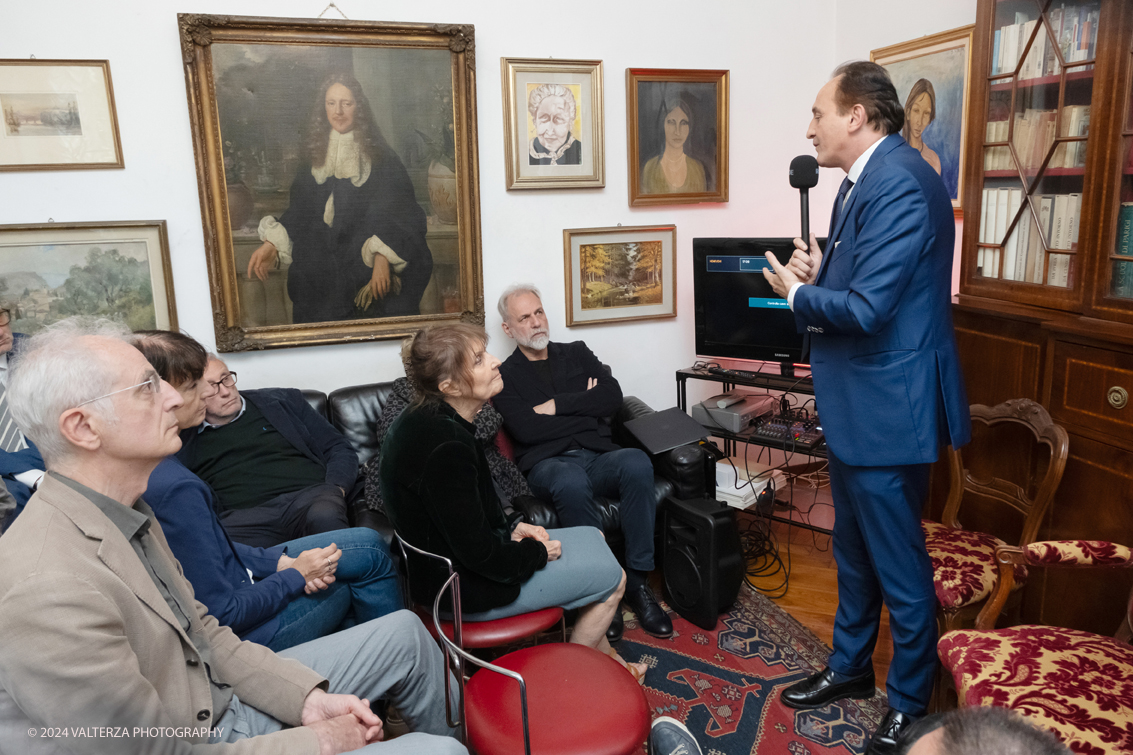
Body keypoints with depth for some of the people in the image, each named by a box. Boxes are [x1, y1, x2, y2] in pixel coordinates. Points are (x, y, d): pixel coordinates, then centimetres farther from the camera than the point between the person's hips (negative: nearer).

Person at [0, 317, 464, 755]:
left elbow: (202, 630, 7)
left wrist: (307, 697, -3)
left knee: (404, 633, 11)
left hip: (218, 699, 8)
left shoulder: (128, 510, -2)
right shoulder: (49, 590, -31)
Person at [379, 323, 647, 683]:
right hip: (466, 591, -10)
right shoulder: (447, 447, -31)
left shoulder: (424, 420, 0)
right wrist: (537, 553, -10)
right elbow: (480, 556, -27)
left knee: (592, 538, 18)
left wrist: (511, 530, 4)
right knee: (612, 578, 3)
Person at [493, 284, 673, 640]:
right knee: (572, 483, -39)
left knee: (637, 462, -32)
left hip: (599, 455, 3)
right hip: (549, 463, -3)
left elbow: (612, 396, 5)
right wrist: (585, 408, 0)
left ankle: (636, 580, -22)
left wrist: (558, 405, -2)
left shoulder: (577, 353, 22)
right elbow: (526, 430, -7)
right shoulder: (505, 376, 12)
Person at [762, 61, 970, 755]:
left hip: (889, 408, -10)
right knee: (853, 549, 22)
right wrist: (815, 272, -5)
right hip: (854, 406, 10)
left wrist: (797, 292, -9)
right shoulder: (862, 181, 11)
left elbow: (867, 307, -26)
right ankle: (850, 667, 42)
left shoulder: (901, 183, -20)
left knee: (899, 565, 7)